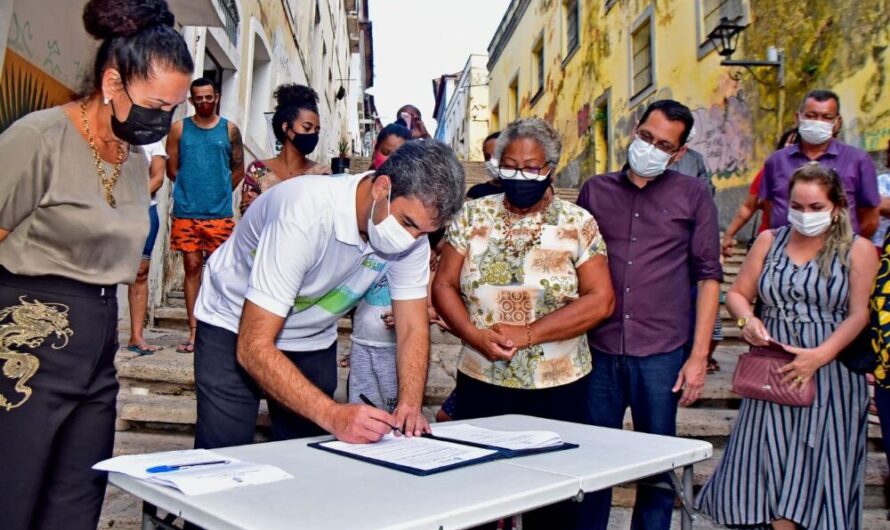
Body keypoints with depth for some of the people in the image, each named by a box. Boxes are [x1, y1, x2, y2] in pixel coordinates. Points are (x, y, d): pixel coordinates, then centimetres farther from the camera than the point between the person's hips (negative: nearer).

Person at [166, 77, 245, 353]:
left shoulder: (229, 129, 6)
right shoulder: (179, 128, 7)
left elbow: (238, 170, 10)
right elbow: (172, 169, 9)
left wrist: (220, 193, 8)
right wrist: (190, 189, 9)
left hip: (220, 214, -1)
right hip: (186, 213, 1)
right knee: (192, 267, 3)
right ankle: (194, 331, 8)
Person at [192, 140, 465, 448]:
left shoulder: (412, 231, -16)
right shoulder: (306, 215, -34)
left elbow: (413, 328, -9)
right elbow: (254, 348, -34)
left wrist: (410, 405, -25)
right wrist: (334, 415, -43)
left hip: (313, 340, 5)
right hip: (236, 330, -4)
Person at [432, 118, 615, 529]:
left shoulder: (578, 223, -2)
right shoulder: (473, 215, 3)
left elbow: (600, 300, -9)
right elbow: (444, 285, 2)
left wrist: (528, 334, -17)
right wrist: (475, 335, -15)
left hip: (557, 387, -1)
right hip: (479, 382, 1)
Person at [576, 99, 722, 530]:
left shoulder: (693, 196, 5)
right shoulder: (595, 190, 9)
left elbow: (708, 276, 3)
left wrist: (699, 356, -3)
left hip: (662, 354, -1)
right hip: (599, 351, 1)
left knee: (658, 468, 10)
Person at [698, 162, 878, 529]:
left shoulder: (857, 250, 1)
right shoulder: (769, 241, 10)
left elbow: (859, 314, -8)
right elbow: (737, 293, 12)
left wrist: (819, 355, -21)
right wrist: (748, 320, -10)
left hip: (830, 373, -2)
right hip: (772, 371, 3)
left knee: (816, 465, -1)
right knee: (767, 464, 1)